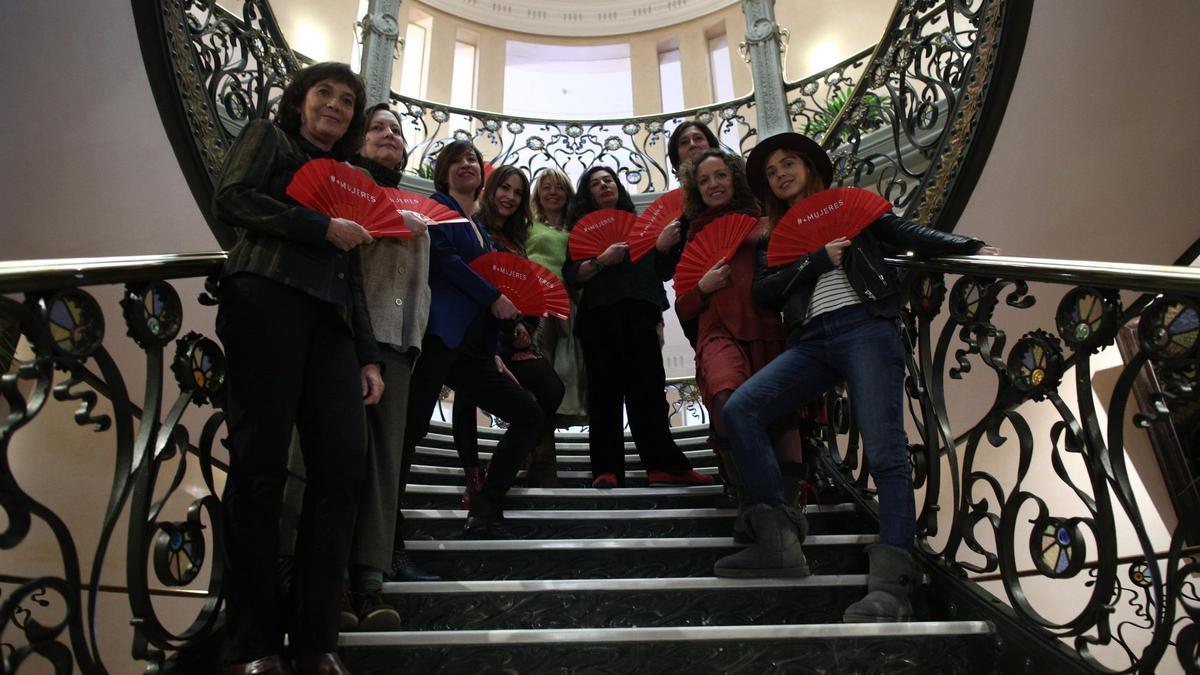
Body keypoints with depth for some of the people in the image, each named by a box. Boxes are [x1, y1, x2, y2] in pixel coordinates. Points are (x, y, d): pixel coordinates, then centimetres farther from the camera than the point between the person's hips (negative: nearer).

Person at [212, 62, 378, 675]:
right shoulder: (268, 138, 19)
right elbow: (231, 199, -1)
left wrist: (368, 357, 14)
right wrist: (325, 228, -2)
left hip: (330, 320, 5)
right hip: (267, 299, -5)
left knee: (343, 461, -10)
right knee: (259, 463, -9)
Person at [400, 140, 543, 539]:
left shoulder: (482, 232, 27)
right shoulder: (438, 206, 8)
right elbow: (443, 256, -10)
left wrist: (494, 352, 14)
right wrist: (494, 297, -8)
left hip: (472, 345, 8)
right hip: (441, 333, -8)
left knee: (529, 414, 1)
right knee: (413, 425, -16)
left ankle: (485, 512, 2)